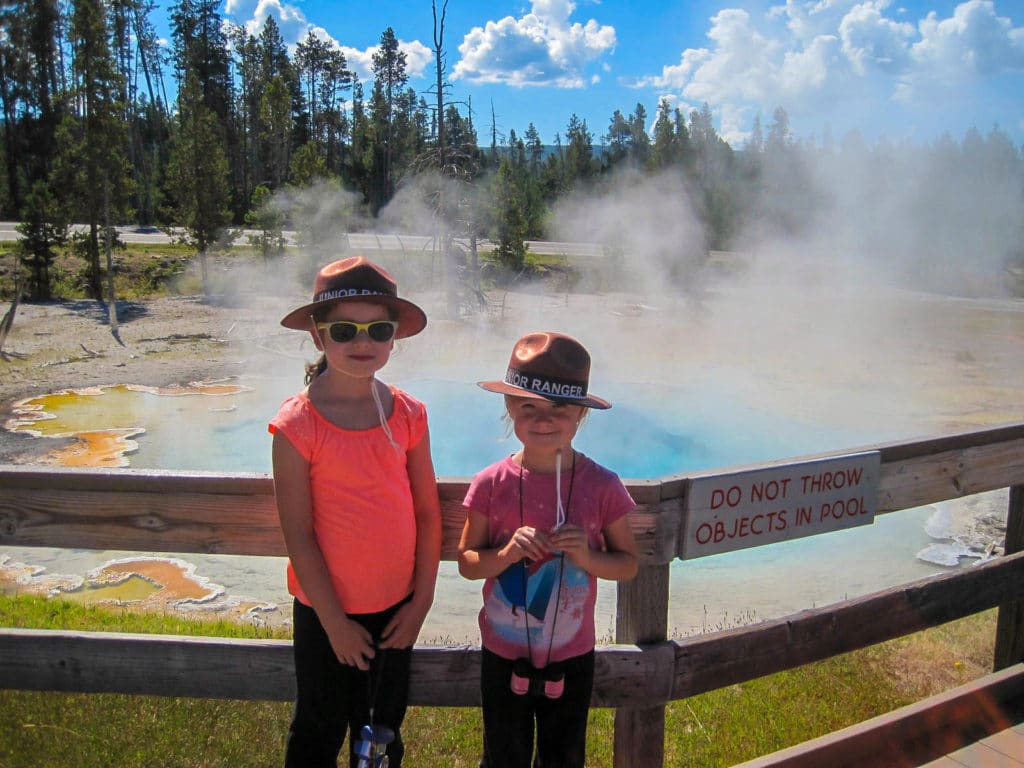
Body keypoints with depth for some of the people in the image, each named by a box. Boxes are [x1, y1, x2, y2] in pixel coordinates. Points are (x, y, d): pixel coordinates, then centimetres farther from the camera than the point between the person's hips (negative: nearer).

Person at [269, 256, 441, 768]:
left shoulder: (408, 413, -6)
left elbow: (428, 512, -1)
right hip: (327, 610, -3)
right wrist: (335, 622, -11)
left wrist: (421, 601, -2)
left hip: (395, 607, 3)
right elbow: (298, 534, -14)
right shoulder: (297, 424, -17)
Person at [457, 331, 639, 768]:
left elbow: (628, 564, -3)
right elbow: (466, 562, -5)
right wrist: (507, 553, -24)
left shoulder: (601, 486, -13)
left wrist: (588, 557, -23)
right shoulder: (492, 484, -13)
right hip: (504, 655, 0)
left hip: (571, 657, 0)